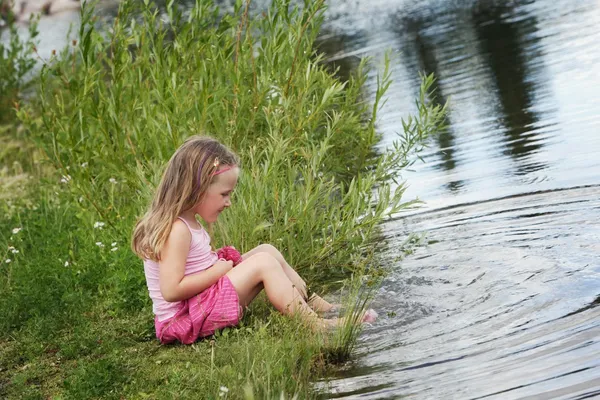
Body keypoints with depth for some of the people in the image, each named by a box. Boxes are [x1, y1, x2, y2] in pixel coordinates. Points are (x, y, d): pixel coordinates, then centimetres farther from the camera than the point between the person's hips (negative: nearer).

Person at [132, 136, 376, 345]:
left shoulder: (186, 222, 9)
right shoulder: (177, 230, -22)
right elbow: (171, 290, -28)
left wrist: (220, 264, 1)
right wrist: (218, 271, -19)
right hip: (184, 321, -10)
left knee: (267, 251, 7)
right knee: (263, 263, -18)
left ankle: (317, 305, 8)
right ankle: (314, 325, -16)